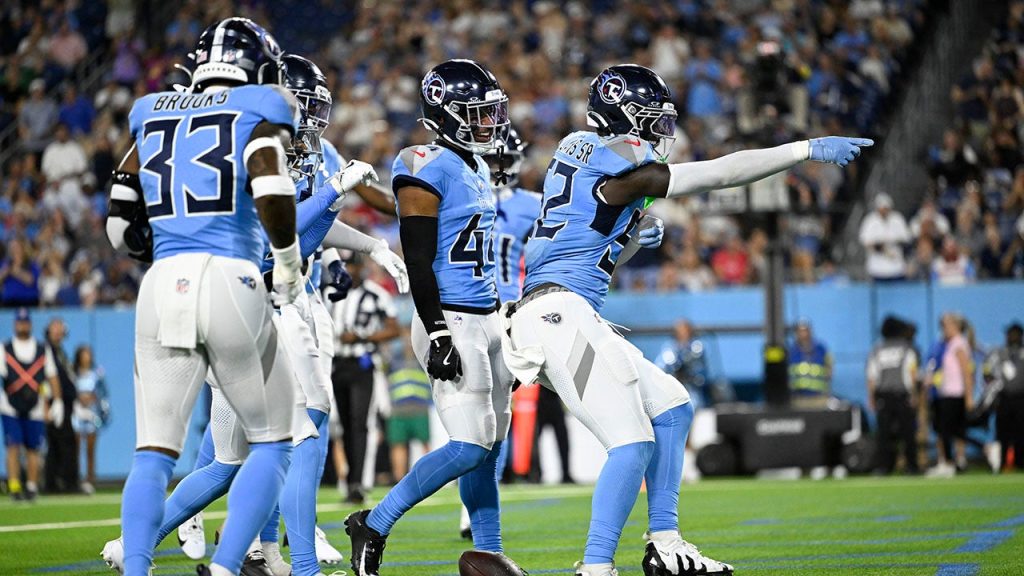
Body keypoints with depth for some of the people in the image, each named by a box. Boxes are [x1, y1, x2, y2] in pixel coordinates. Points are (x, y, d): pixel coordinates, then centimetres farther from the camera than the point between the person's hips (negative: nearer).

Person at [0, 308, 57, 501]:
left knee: (33, 449, 3)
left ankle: (32, 486, 12)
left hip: (35, 410, 1)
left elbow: (52, 377, 12)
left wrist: (57, 402, 5)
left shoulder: (43, 350, 11)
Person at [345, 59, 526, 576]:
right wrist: (438, 334, -22)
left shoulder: (477, 169, 16)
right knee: (470, 446, -14)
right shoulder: (428, 168, -13)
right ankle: (374, 526, -4)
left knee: (489, 450, 10)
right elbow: (418, 259, -17)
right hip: (451, 323, -9)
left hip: (485, 320, 9)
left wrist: (502, 329, 23)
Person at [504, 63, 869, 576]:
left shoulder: (578, 151, 19)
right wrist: (809, 150, -7)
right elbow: (722, 174, -10)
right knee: (632, 446, -15)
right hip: (559, 311, -10)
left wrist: (636, 236, 11)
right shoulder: (620, 167, -9)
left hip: (573, 321, 10)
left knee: (671, 408, 15)